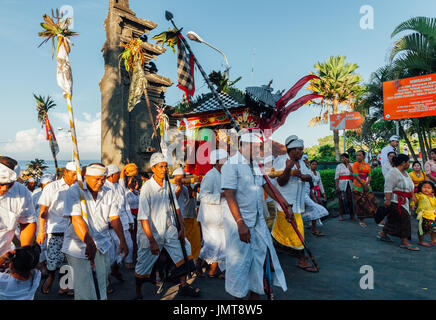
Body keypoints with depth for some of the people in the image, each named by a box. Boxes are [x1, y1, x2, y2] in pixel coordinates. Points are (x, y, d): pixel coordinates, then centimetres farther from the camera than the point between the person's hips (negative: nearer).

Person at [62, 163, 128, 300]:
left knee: (102, 280, 10)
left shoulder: (109, 193, 3)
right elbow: (76, 219, -17)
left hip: (101, 244, 4)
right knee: (84, 285, -6)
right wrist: (89, 243, -25)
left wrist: (122, 241, -2)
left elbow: (114, 218, 5)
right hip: (78, 245, -4)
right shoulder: (75, 191, -9)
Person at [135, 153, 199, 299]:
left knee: (184, 247, 1)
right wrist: (152, 241, -22)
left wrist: (182, 228, 1)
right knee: (143, 266, 6)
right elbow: (143, 218, -21)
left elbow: (176, 208, 7)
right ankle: (137, 292, 33)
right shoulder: (147, 188, -19)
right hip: (151, 232, -5)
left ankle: (183, 286, 16)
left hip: (168, 230, 5)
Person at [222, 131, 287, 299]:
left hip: (258, 219, 8)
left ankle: (255, 293, 30)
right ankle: (238, 294, 27)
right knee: (239, 259, 5)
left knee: (262, 253, 12)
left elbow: (266, 186, 18)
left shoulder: (255, 165, 11)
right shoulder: (231, 165, -15)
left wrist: (285, 204, 14)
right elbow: (230, 196, -21)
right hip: (239, 221, -8)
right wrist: (240, 224, -25)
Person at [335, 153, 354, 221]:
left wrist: (347, 163, -8)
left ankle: (351, 215, 13)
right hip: (341, 184, -2)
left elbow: (353, 171, -11)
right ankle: (341, 215, 5)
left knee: (351, 199, 2)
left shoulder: (351, 165, 9)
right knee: (341, 199, -2)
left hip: (350, 184, 2)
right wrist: (337, 186, -12)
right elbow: (336, 177, -3)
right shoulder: (339, 166, 2)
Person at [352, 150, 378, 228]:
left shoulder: (367, 165, 11)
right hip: (358, 186, -4)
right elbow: (356, 176, -10)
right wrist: (363, 184, -16)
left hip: (366, 185, 4)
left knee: (372, 200, -1)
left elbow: (369, 175, 9)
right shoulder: (355, 164, -3)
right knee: (360, 203, -3)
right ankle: (361, 220, 6)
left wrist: (367, 183, -10)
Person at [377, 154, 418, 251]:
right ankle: (405, 242, -2)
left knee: (393, 219, 13)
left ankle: (382, 234, 26)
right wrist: (387, 200, -25)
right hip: (395, 201, -10)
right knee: (404, 219, -9)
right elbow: (388, 188, -22)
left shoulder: (405, 173, 15)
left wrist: (412, 196, 17)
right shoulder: (393, 173, -16)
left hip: (404, 201, 10)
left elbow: (410, 186, 25)